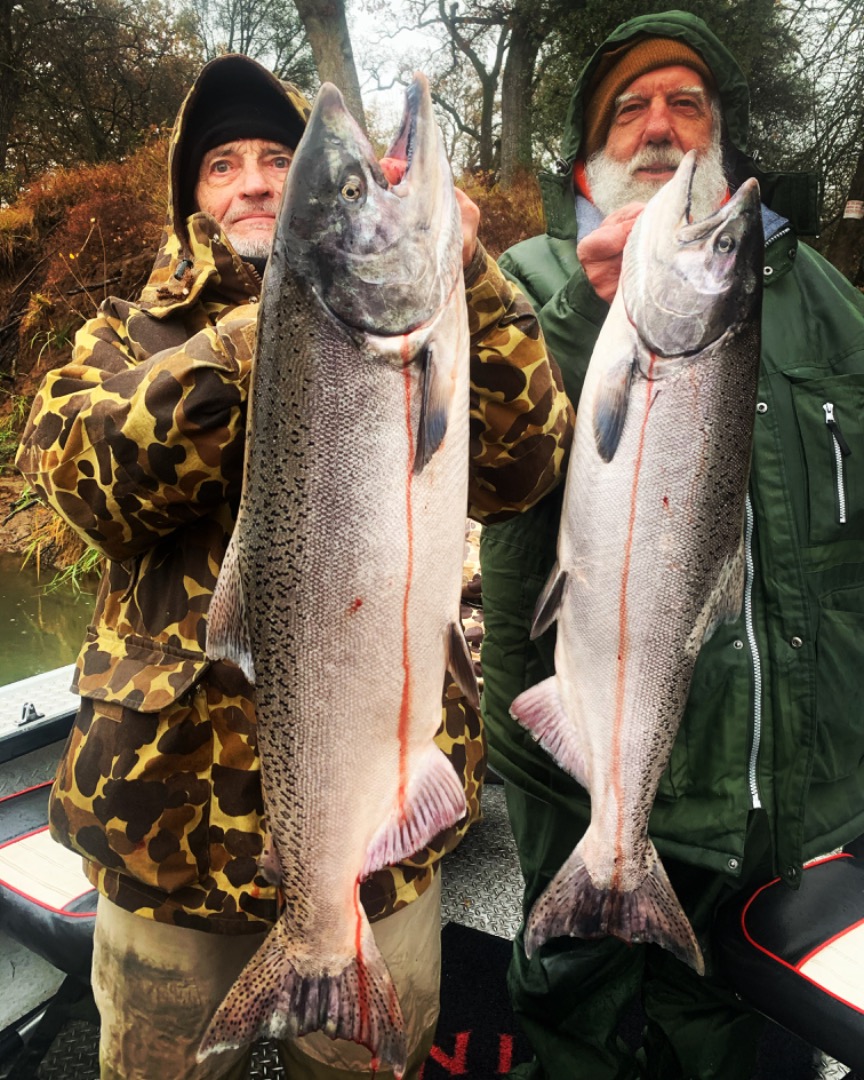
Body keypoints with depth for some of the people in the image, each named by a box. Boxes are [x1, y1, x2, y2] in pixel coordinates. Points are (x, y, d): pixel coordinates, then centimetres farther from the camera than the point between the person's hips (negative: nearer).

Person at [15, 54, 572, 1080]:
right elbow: (80, 470, -15)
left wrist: (470, 277, -24)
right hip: (173, 814, 1)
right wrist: (268, 329, -27)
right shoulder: (129, 337, 6)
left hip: (376, 807, 1)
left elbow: (521, 462, -11)